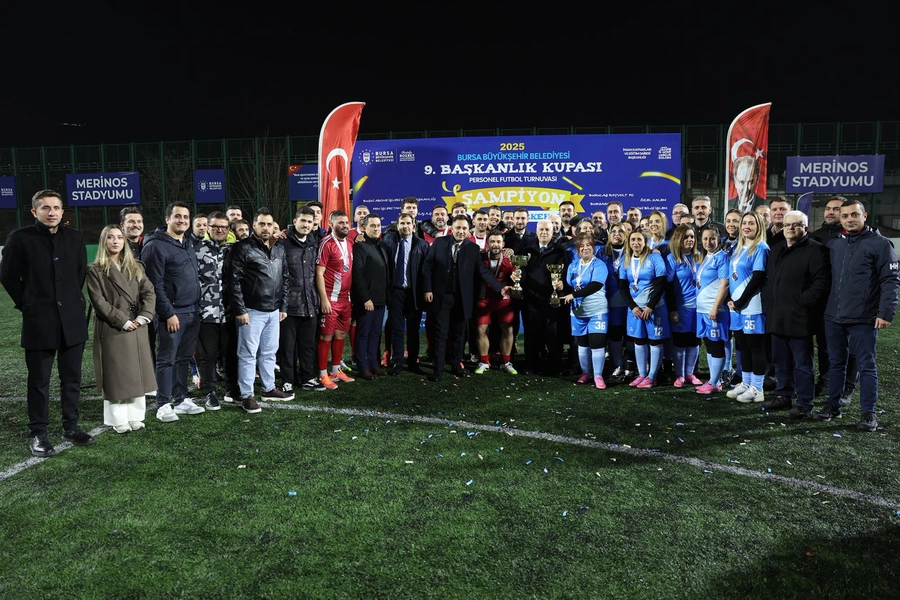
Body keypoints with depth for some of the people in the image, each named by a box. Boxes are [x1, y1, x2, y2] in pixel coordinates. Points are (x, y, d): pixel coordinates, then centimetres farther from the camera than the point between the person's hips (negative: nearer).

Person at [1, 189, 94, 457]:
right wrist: (27, 304, 0)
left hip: (72, 321, 3)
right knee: (39, 381, 6)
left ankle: (71, 427, 24)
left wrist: (74, 301, 11)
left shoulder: (74, 238, 4)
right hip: (39, 322, -3)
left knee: (72, 378, 11)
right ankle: (37, 434, 17)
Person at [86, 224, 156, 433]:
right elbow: (99, 301, -7)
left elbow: (149, 293, 5)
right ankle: (118, 419, 8)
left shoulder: (136, 268, 12)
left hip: (137, 329, 4)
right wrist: (123, 321, -12)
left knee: (137, 372, 7)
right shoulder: (96, 271, 0)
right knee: (115, 375, 0)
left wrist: (143, 317, -9)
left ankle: (135, 416, 15)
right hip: (111, 330, -4)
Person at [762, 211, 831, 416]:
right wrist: (768, 302, 14)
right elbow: (768, 278, 24)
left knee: (802, 364, -1)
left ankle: (804, 404, 7)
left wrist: (804, 301, -18)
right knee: (780, 360, 16)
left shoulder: (815, 250, -7)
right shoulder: (776, 250, 18)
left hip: (799, 317, -8)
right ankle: (783, 395, 28)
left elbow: (822, 281, -15)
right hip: (777, 316, 8)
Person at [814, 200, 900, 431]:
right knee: (836, 363, 13)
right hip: (833, 317, 5)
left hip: (863, 319, -5)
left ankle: (868, 413, 11)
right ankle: (833, 406, 23)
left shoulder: (879, 244, -4)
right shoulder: (834, 244, 11)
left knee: (866, 365, 3)